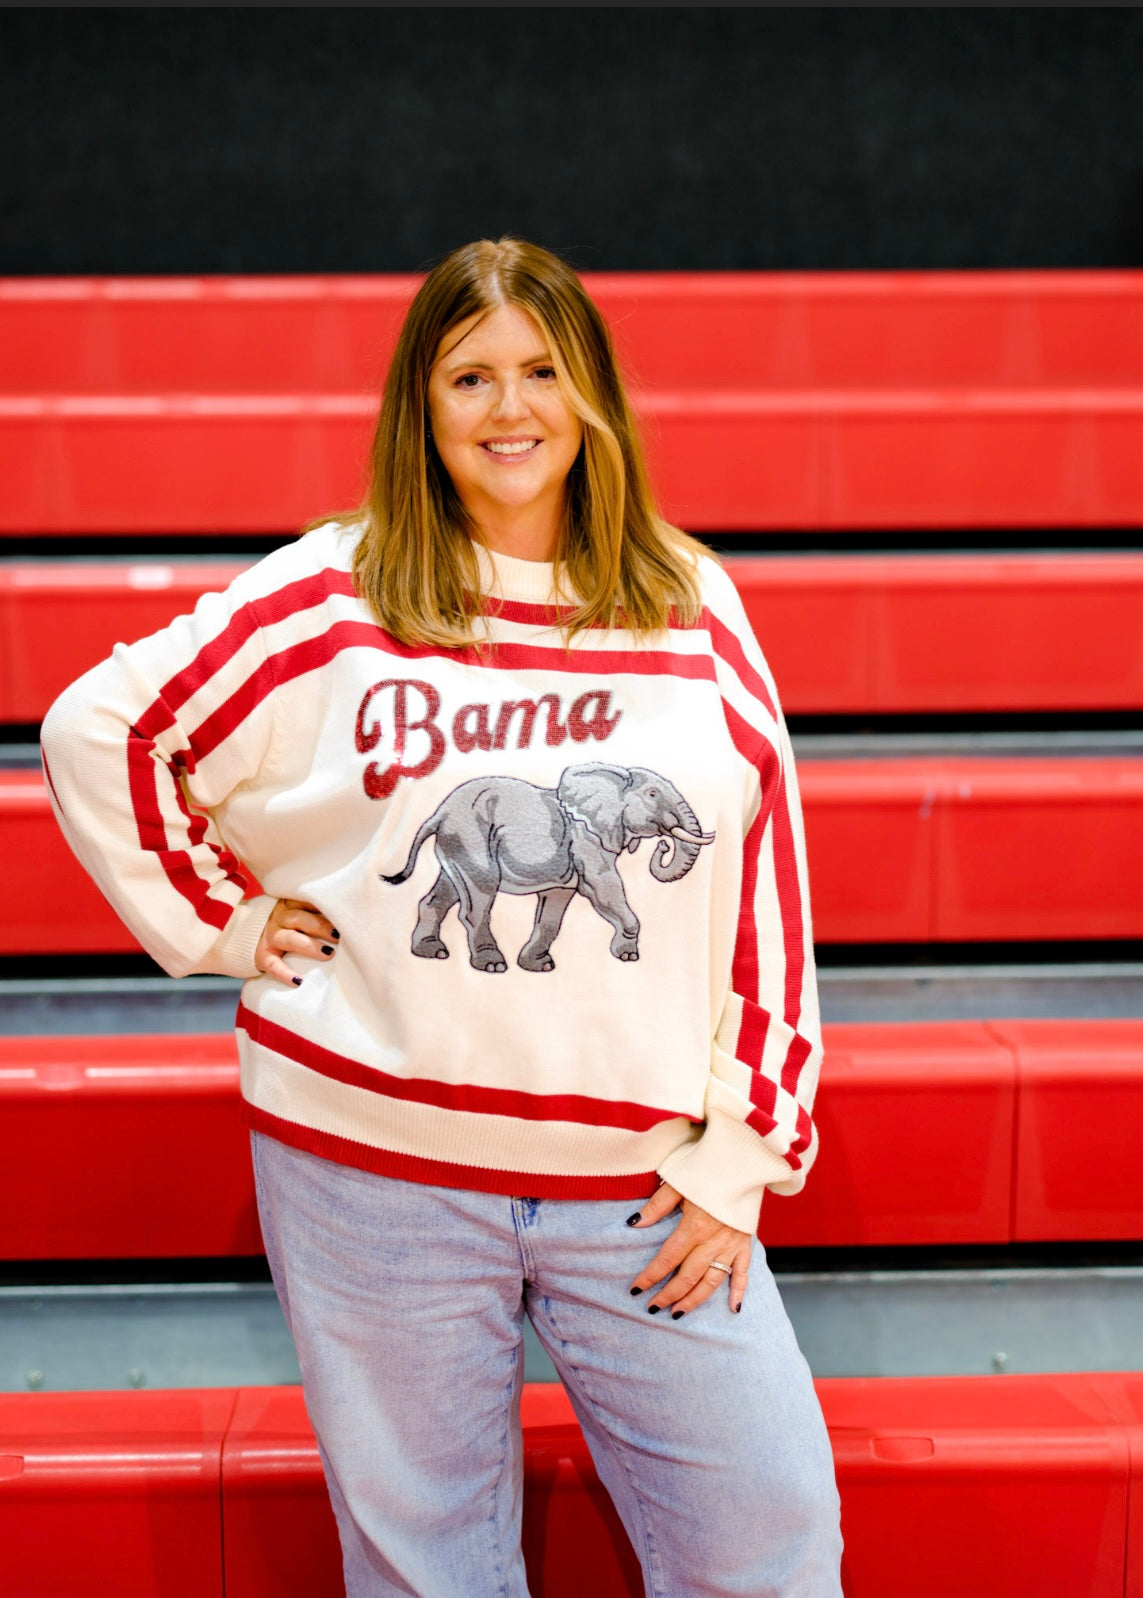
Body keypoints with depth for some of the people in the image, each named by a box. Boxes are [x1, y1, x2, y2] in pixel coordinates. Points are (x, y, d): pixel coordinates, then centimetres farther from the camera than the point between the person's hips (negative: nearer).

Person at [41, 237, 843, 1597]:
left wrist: (744, 1147, -1)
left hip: (644, 1178, 2)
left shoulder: (690, 607, 3)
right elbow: (95, 731, 5)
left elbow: (770, 875, 3)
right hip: (373, 1160, -1)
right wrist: (220, 920, -1)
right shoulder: (331, 596, -2)